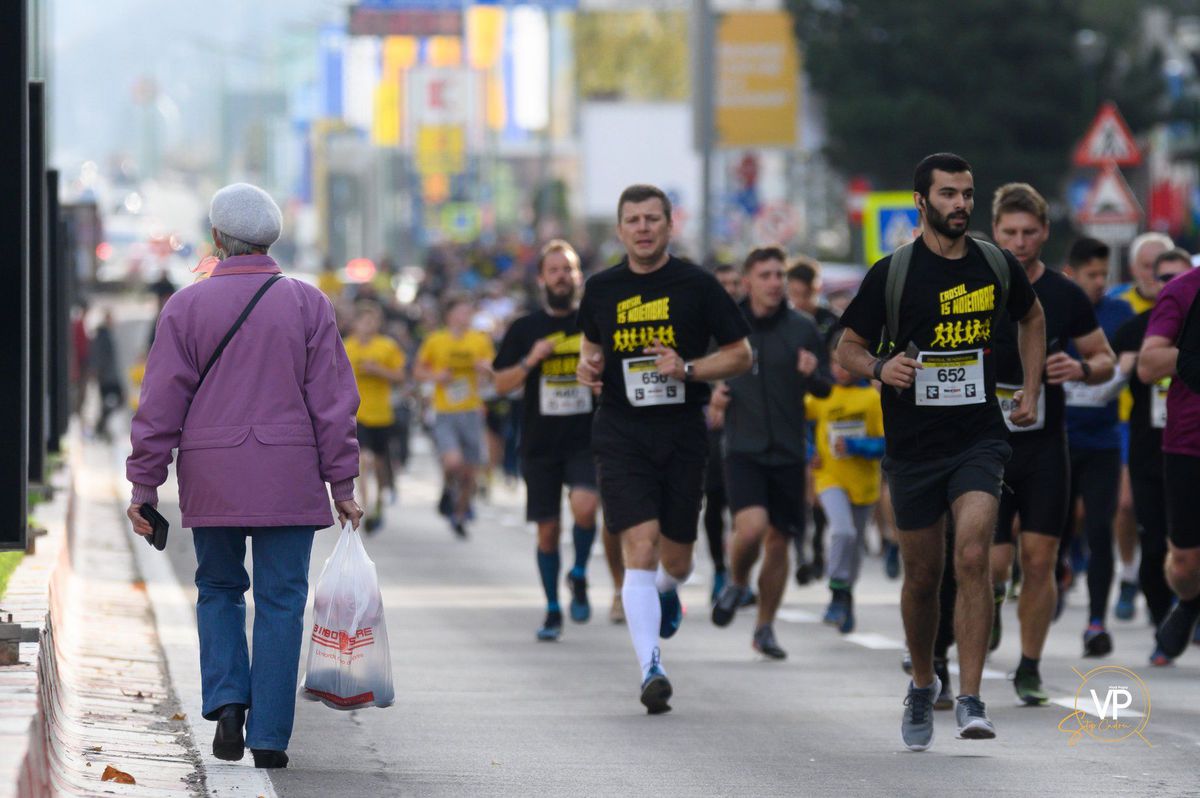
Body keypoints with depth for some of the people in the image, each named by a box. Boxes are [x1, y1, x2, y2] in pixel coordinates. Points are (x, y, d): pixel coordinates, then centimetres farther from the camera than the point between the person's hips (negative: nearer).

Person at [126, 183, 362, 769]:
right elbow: (333, 401, -1)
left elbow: (161, 405, -2)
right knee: (280, 601, 3)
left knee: (219, 589, 17)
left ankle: (226, 700, -3)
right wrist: (341, 485, 5)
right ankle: (269, 737, 0)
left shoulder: (187, 307, 0)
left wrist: (145, 485, 3)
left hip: (212, 479, 1)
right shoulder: (306, 304, 1)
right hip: (290, 479, 0)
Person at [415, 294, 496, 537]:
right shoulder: (435, 341, -1)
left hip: (471, 412, 2)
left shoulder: (481, 341, 3)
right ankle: (449, 491, 10)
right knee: (453, 462, -23)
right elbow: (418, 371, 10)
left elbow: (493, 375, 12)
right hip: (445, 414, -2)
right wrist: (435, 376, -10)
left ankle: (460, 516, 27)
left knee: (469, 471, 6)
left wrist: (486, 369, -11)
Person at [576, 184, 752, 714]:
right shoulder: (601, 289, 5)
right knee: (640, 550, -15)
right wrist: (587, 366, 1)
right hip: (621, 436, 0)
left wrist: (689, 369, -13)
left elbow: (740, 355, 2)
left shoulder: (697, 285, -2)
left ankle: (666, 592, 47)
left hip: (683, 436, 0)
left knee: (676, 560, 9)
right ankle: (651, 669, -19)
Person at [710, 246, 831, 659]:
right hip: (743, 449, -2)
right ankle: (737, 584, 10)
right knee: (752, 527, -22)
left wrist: (814, 375, -15)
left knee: (778, 542, 6)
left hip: (788, 452, 2)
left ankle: (765, 628, 22)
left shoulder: (803, 329, 1)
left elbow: (826, 389, 7)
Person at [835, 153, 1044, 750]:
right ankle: (922, 683, 34)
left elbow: (1032, 318, 24)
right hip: (913, 447, 0)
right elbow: (848, 349, 2)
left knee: (973, 558, -19)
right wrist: (881, 368, -20)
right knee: (922, 576, 9)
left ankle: (970, 700, -17)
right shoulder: (891, 274, -5)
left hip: (979, 438, 0)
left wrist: (1031, 389, 15)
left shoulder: (997, 266, 3)